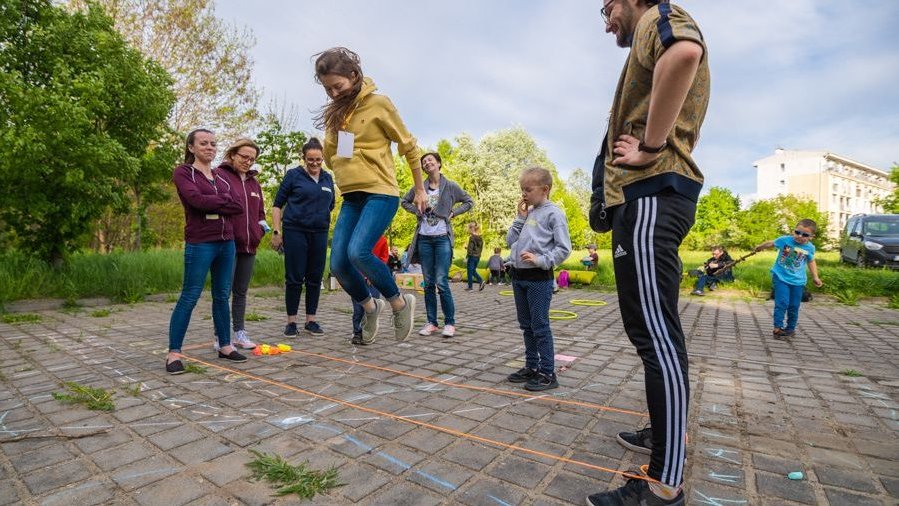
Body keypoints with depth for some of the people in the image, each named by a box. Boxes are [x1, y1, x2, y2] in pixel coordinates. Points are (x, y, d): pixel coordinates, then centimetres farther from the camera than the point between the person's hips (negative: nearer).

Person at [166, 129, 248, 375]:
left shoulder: (220, 175, 16)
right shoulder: (183, 172, 1)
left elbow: (235, 207, 5)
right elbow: (196, 199, -16)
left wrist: (210, 205, -9)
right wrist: (224, 201, -6)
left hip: (226, 242, 6)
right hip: (200, 244, -5)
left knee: (222, 296, 10)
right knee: (189, 297, -4)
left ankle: (225, 346, 19)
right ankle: (173, 353, 5)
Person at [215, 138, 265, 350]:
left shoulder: (253, 182, 17)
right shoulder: (220, 175, -5)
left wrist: (261, 227, 7)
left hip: (249, 245, 6)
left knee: (241, 292, 13)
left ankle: (240, 332, 22)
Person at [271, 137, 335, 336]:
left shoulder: (327, 178, 11)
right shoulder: (293, 175, 0)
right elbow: (277, 205, 0)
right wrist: (276, 232, -5)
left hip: (319, 233, 4)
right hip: (295, 232, -4)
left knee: (315, 278, 6)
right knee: (294, 278, 0)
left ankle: (311, 321, 16)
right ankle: (291, 321, 11)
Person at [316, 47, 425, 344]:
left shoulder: (379, 104, -5)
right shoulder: (334, 113, 12)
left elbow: (409, 147, 1)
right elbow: (329, 157, 22)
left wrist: (420, 190, 6)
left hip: (381, 194, -6)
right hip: (351, 198, 6)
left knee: (358, 252, -26)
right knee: (338, 264, -3)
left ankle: (400, 303, -3)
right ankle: (370, 307, 23)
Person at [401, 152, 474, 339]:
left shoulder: (450, 186, 1)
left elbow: (469, 201, 9)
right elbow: (405, 201, 21)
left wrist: (453, 213, -1)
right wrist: (416, 210, 4)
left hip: (442, 239, -3)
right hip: (424, 239, 3)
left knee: (441, 282, -8)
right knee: (428, 283, 6)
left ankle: (449, 323, 4)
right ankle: (431, 322, 15)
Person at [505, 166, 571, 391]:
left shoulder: (553, 213, -7)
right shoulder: (528, 212, 14)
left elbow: (564, 248, -12)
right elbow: (510, 241, 12)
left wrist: (541, 260, -21)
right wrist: (520, 218, 4)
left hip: (539, 278, -8)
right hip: (519, 276, 8)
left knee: (540, 326, -2)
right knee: (526, 326, 15)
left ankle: (548, 373, 9)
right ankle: (531, 367, 27)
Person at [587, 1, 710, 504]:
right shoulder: (653, 41, 32)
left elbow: (685, 50, -24)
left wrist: (649, 148, -19)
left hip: (649, 193, -11)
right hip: (649, 195, 11)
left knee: (657, 333, -12)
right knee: (650, 327, 16)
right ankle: (667, 431, 30)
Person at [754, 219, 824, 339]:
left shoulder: (810, 248, -1)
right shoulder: (784, 240, -11)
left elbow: (811, 261, 17)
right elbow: (770, 243, 8)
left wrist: (815, 277, 15)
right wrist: (759, 247, 23)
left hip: (798, 281, 3)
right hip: (781, 278, -3)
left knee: (794, 307, 9)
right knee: (782, 303, -13)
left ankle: (790, 328, 24)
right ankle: (777, 328, -7)